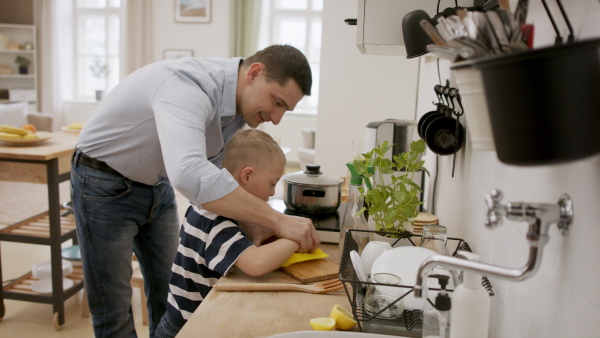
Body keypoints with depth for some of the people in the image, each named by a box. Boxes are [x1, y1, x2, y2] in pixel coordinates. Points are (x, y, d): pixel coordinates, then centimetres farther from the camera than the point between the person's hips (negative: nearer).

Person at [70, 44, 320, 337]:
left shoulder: (240, 103, -8)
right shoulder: (188, 85, -36)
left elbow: (214, 169, -4)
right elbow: (189, 174, -53)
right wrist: (278, 221, -49)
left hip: (157, 184, 8)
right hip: (106, 186, -7)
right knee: (114, 311, 1)